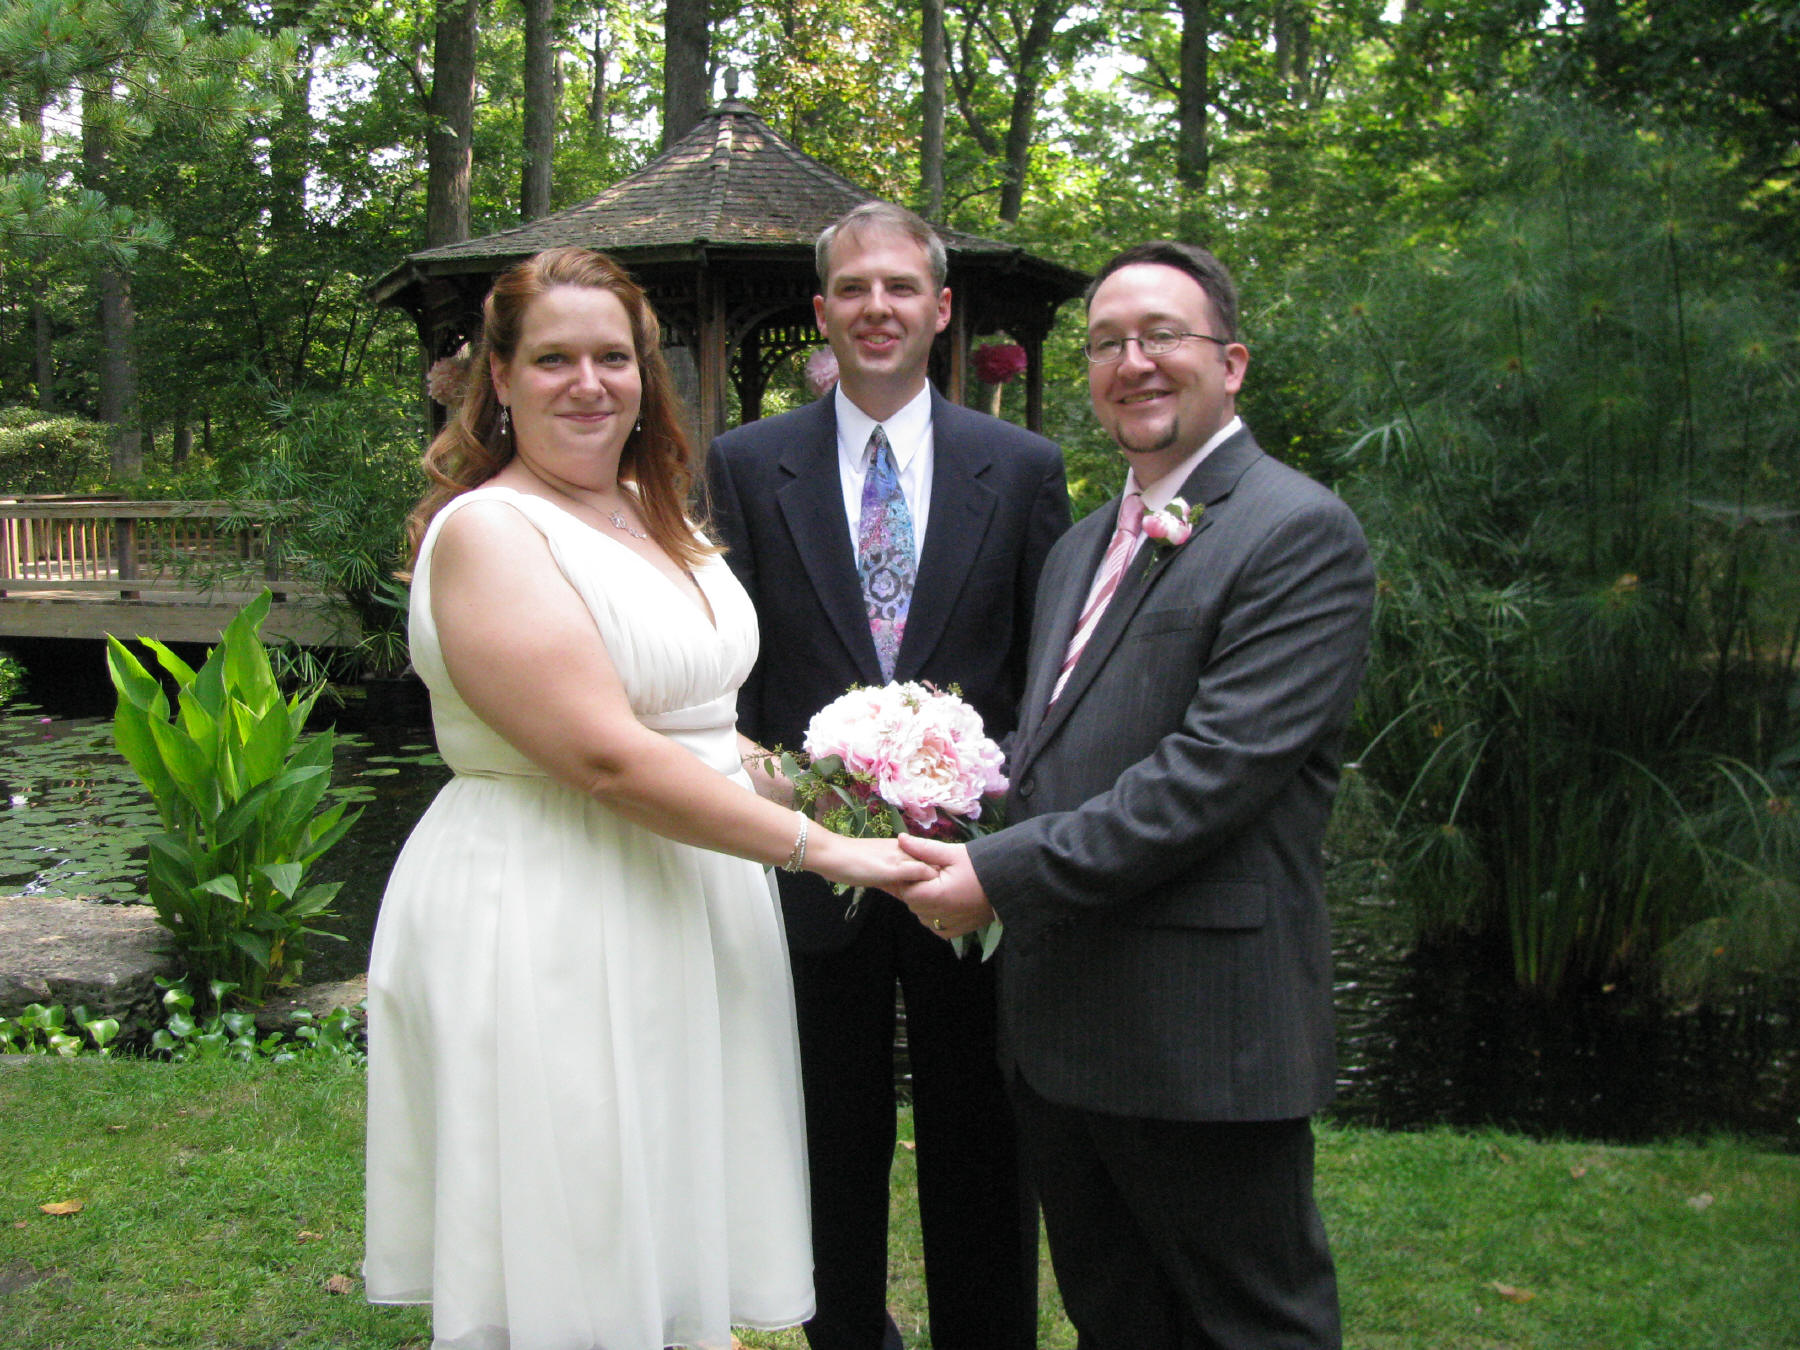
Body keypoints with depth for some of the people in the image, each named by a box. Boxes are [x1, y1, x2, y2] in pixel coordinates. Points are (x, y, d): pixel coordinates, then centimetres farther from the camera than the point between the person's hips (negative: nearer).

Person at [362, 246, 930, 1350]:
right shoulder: (486, 529, -14)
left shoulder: (652, 515, 13)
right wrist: (815, 844, -18)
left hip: (688, 913, 8)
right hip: (545, 925, -8)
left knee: (678, 1248, 16)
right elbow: (606, 756, -22)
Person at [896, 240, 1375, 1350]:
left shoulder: (1298, 532, -12)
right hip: (1063, 1031, 9)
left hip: (1206, 1042, -8)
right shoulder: (1082, 548, 17)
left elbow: (1216, 769, -21)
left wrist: (1004, 875, -20)